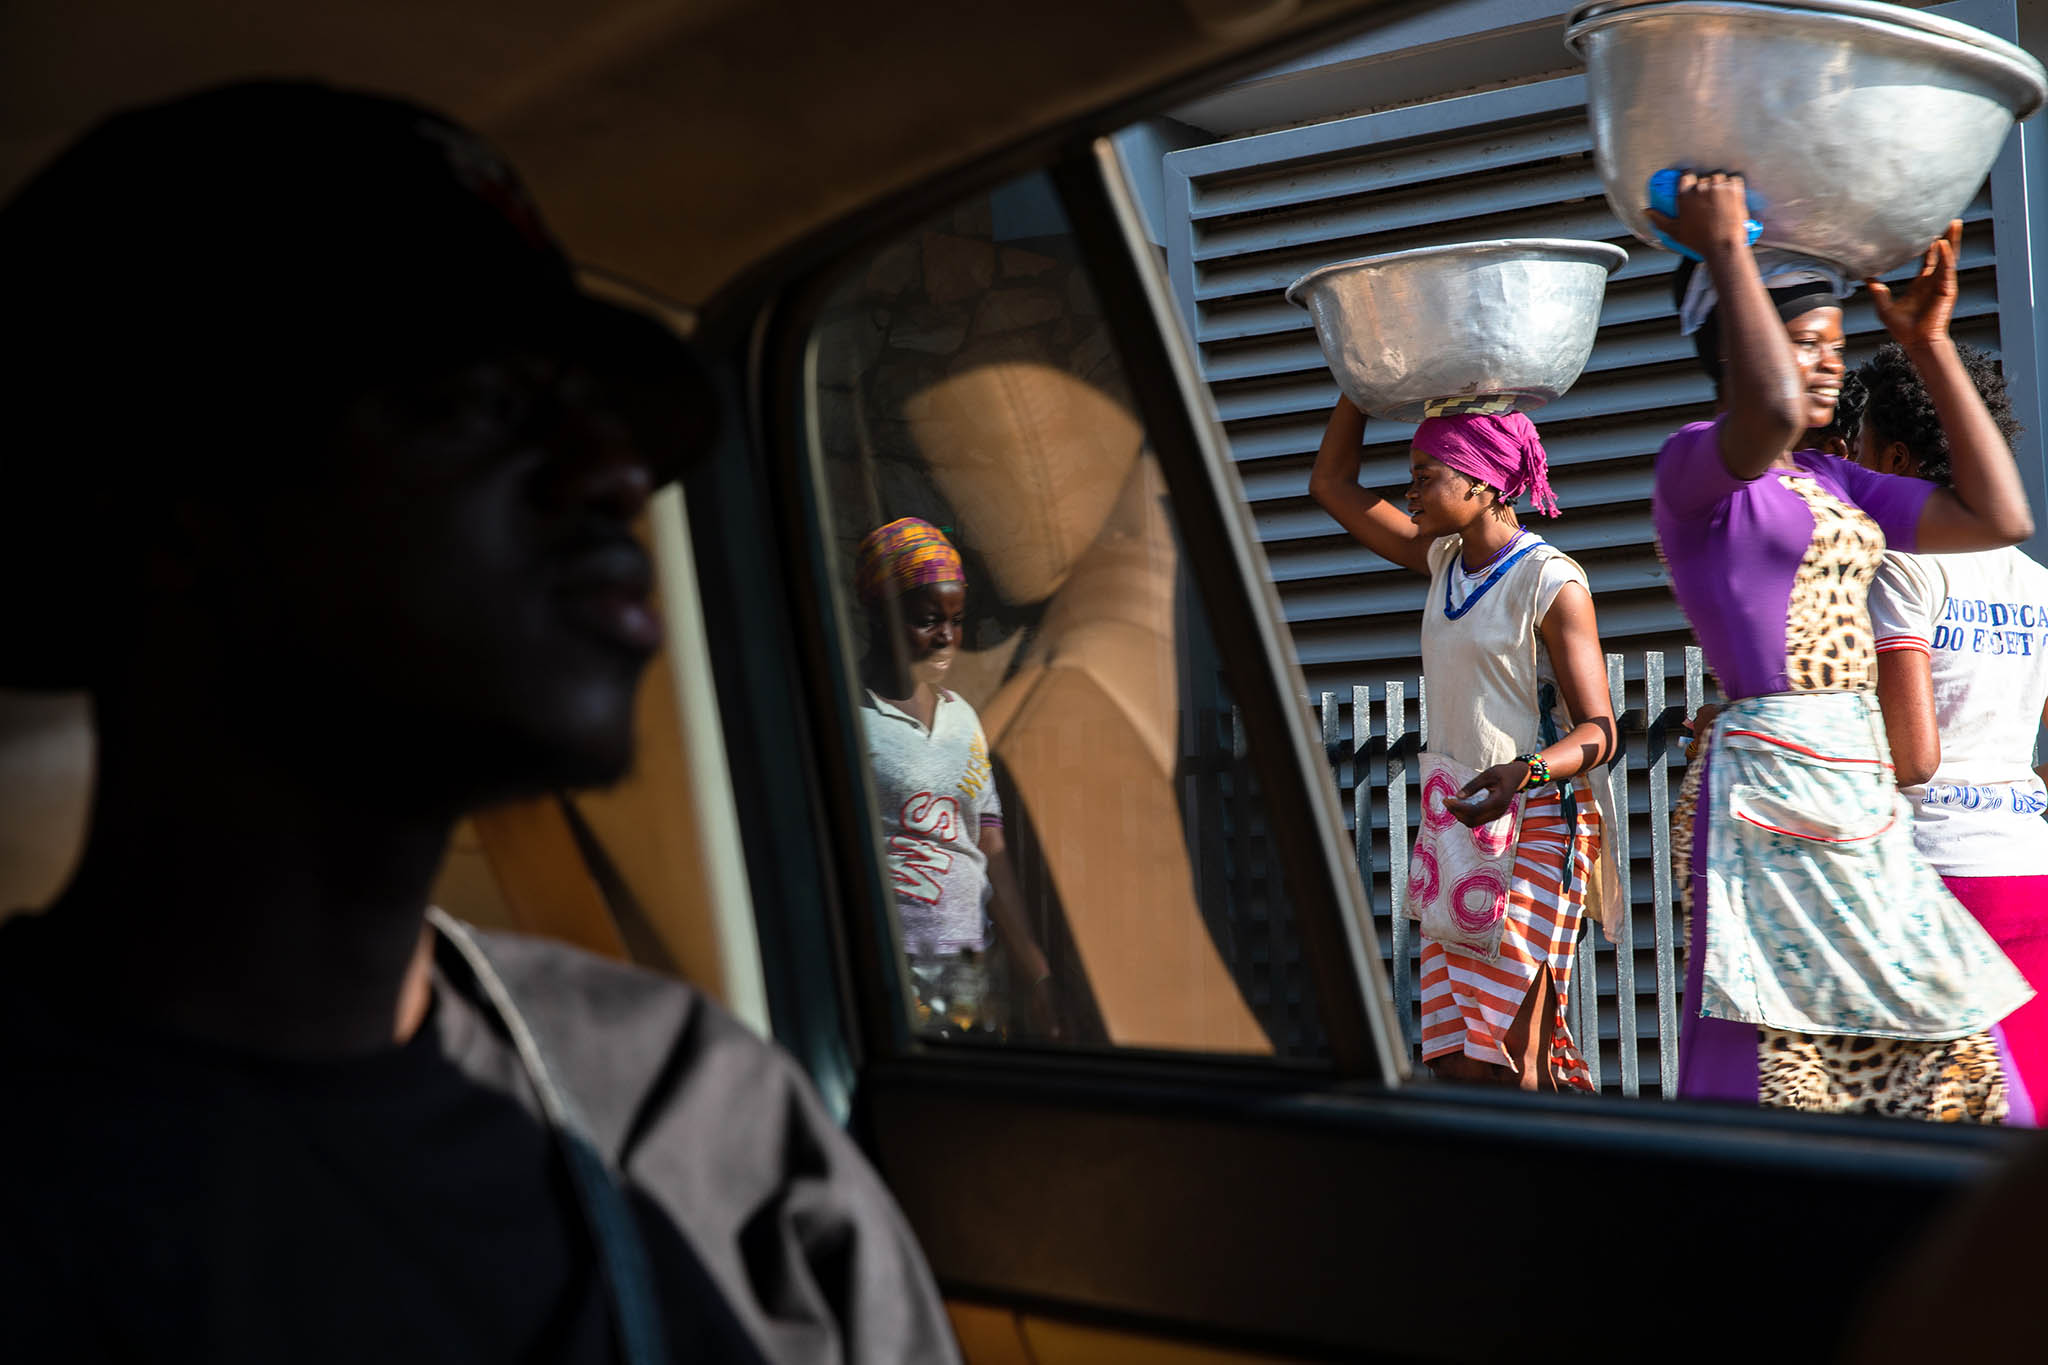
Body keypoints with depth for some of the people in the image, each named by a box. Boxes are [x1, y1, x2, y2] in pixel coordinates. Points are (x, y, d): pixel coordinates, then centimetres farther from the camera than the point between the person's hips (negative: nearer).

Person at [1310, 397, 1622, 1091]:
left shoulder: (1550, 580, -10)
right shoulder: (1444, 561, 12)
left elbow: (1598, 729, -14)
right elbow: (1331, 484, 20)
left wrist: (1524, 772, -33)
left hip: (1534, 825, -7)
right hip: (1455, 822, 7)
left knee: (1506, 1066, -12)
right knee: (1455, 1065, 1)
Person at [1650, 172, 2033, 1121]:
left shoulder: (1833, 484, 19)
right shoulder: (1696, 461, -6)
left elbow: (1998, 517, 14)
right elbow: (1770, 411, -29)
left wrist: (1930, 343, 15)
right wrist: (1725, 247, -17)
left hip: (1862, 793, 9)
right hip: (1772, 787, -8)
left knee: (1948, 1076, 6)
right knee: (1776, 1079, -7)